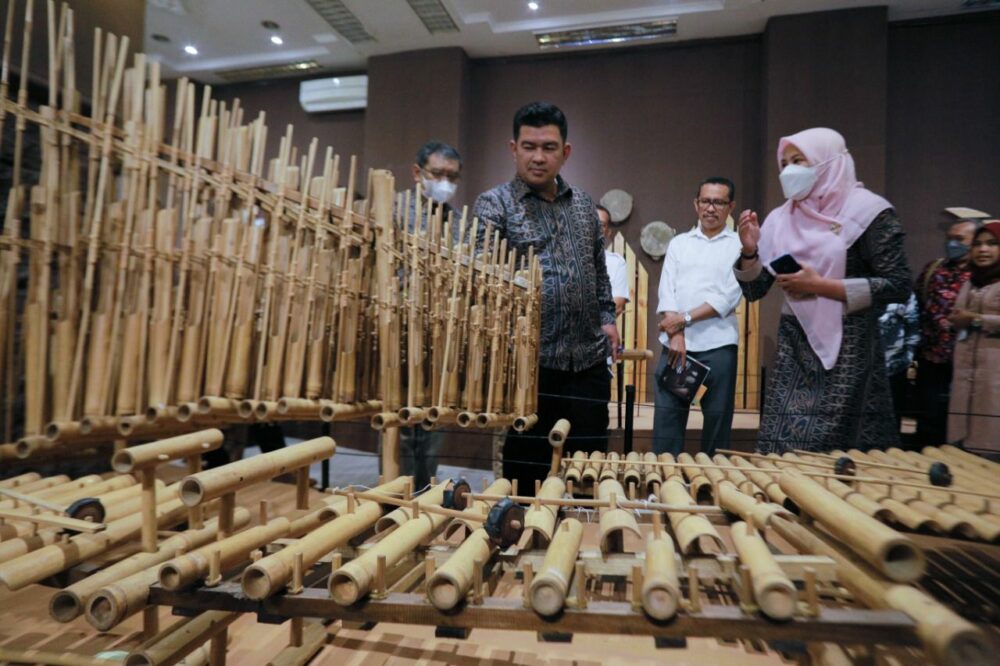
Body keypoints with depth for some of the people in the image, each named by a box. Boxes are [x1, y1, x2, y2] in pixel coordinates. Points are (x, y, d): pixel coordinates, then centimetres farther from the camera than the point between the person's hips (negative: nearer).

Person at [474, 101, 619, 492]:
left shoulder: (583, 203, 13)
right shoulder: (494, 204, -2)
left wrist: (607, 316, 12)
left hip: (589, 359, 5)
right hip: (530, 359, -4)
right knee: (527, 463, 8)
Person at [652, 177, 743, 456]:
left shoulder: (740, 245, 6)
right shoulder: (678, 243, 14)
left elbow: (728, 297, -6)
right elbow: (666, 291, 3)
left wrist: (685, 318, -13)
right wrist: (676, 335, -10)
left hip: (718, 345, -2)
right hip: (675, 342, 2)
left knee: (718, 417, 5)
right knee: (667, 415, 2)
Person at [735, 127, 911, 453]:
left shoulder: (867, 211, -5)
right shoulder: (780, 219, 8)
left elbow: (897, 286, -10)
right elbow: (754, 291, 8)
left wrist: (819, 285, -17)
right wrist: (749, 250, -10)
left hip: (848, 348, -4)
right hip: (794, 347, 4)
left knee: (838, 455, 0)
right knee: (782, 451, 3)